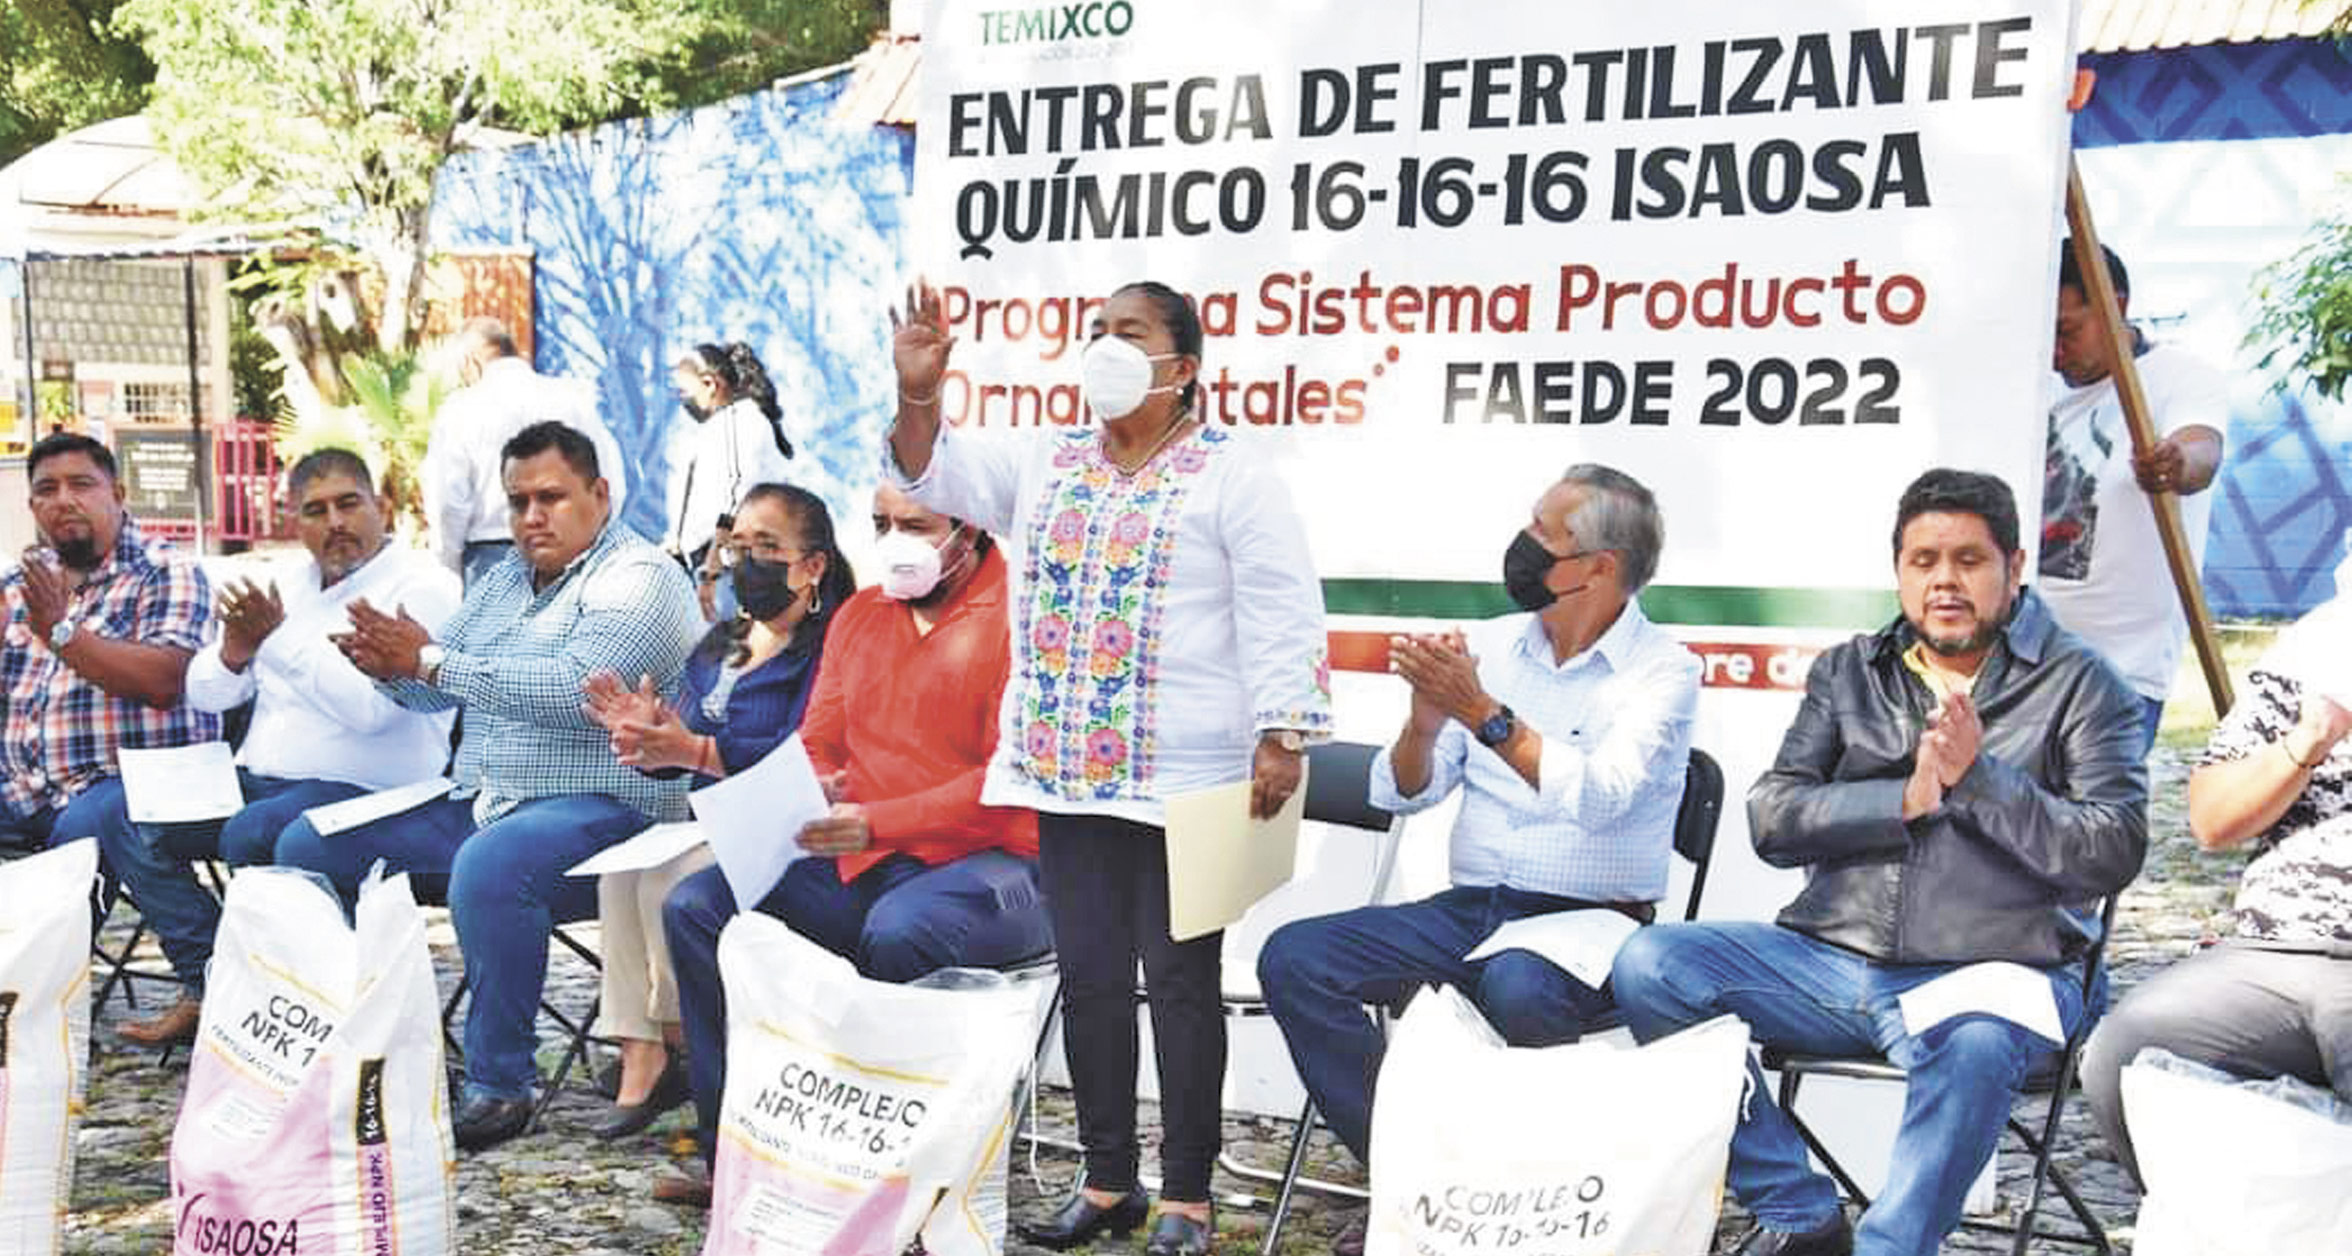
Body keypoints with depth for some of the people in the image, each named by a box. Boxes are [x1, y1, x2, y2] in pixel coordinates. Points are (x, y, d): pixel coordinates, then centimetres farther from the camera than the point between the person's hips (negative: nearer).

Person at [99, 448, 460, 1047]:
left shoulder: (421, 585, -9)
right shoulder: (293, 585, 15)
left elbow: (372, 706, -24)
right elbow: (205, 694, 15)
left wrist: (280, 638, -22)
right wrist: (234, 651, -8)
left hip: (364, 792, -8)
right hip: (259, 779, 8)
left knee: (249, 835, -32)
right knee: (128, 823, -4)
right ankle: (209, 986, -3)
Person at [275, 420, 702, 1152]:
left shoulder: (640, 578, -8)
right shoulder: (503, 580, 19)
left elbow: (577, 692, -24)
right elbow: (434, 692, 20)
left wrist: (430, 661, -20)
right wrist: (390, 669, -5)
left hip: (593, 809, -9)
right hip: (474, 803, 9)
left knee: (487, 867, -38)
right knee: (306, 845, 6)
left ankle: (499, 1085, -23)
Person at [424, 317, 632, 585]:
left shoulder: (461, 410, 0)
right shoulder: (575, 397, 5)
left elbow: (448, 504, -2)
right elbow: (614, 490, 5)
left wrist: (449, 578, 8)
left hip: (489, 557, -2)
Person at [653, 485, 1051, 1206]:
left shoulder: (1014, 619, -7)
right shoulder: (860, 616, 17)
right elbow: (816, 748, 18)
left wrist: (876, 822, -24)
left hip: (990, 864, -7)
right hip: (856, 862, 7)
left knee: (896, 932, -37)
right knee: (698, 908, -8)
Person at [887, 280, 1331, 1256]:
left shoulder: (1233, 478, -4)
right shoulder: (1047, 466, 14)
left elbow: (1282, 619, -9)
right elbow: (936, 476, 14)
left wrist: (1280, 741, -15)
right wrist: (918, 391, -3)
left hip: (1183, 781, -6)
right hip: (1069, 773, 6)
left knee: (1179, 978, 2)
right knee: (1088, 975, 12)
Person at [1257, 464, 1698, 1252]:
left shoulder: (1663, 670, -4)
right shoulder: (1490, 645, 9)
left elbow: (1598, 798, -22)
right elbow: (1399, 793, 6)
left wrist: (1483, 713, -27)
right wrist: (1425, 723, -14)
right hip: (1469, 911, 5)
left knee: (1515, 988, -38)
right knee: (1293, 958, -15)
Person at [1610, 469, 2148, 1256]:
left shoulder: (2079, 683, 6)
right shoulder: (1847, 673, 15)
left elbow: (2110, 854, -6)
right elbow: (1772, 819, 3)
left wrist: (1977, 775, -14)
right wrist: (1907, 798, -11)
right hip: (1831, 958, 4)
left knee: (1972, 1046, -39)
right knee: (1650, 965, -17)